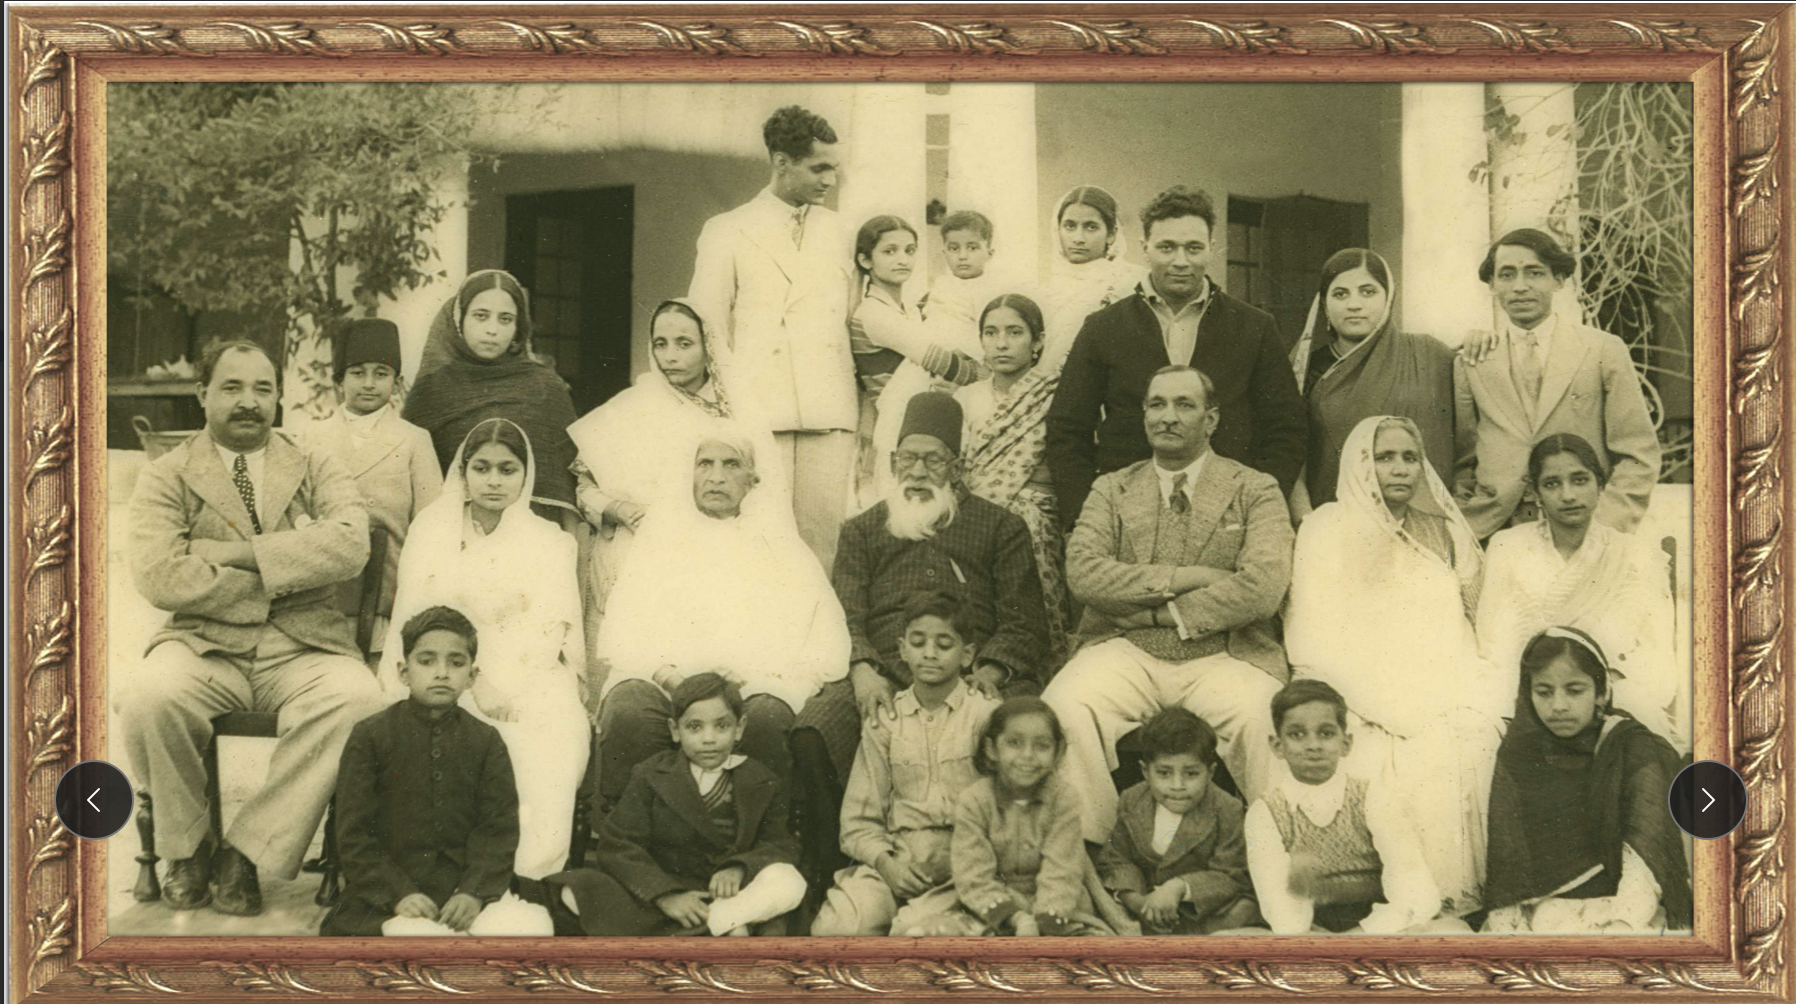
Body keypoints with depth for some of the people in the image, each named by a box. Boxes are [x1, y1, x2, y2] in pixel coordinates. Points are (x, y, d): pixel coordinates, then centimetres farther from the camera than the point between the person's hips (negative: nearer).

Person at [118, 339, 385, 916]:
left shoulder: (317, 471, 14)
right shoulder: (165, 478, 9)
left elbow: (350, 546, -8)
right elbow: (159, 577, -9)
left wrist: (235, 552, -11)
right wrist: (275, 583, -8)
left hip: (305, 650, 1)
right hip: (205, 646, -1)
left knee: (357, 699, -33)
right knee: (144, 694, -34)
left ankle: (248, 850, -16)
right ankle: (187, 844, -5)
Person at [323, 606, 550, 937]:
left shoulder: (486, 741, 9)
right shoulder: (370, 736, 1)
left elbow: (499, 829, 3)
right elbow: (353, 834, -2)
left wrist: (475, 892, -14)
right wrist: (398, 894, -15)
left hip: (465, 888, 3)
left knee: (531, 925, -25)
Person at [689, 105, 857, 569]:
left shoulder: (835, 229, 18)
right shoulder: (726, 233, 6)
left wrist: (854, 404, 14)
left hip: (829, 419, 4)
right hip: (759, 415, -3)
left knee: (824, 545, -2)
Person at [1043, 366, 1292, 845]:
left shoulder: (1256, 491, 10)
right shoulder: (1111, 490, 18)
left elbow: (1262, 589, -7)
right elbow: (1082, 571, 0)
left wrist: (1157, 612, -5)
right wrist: (1180, 579, -9)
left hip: (1223, 657, -2)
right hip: (1126, 652, 2)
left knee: (1262, 721, -34)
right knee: (1063, 708, -29)